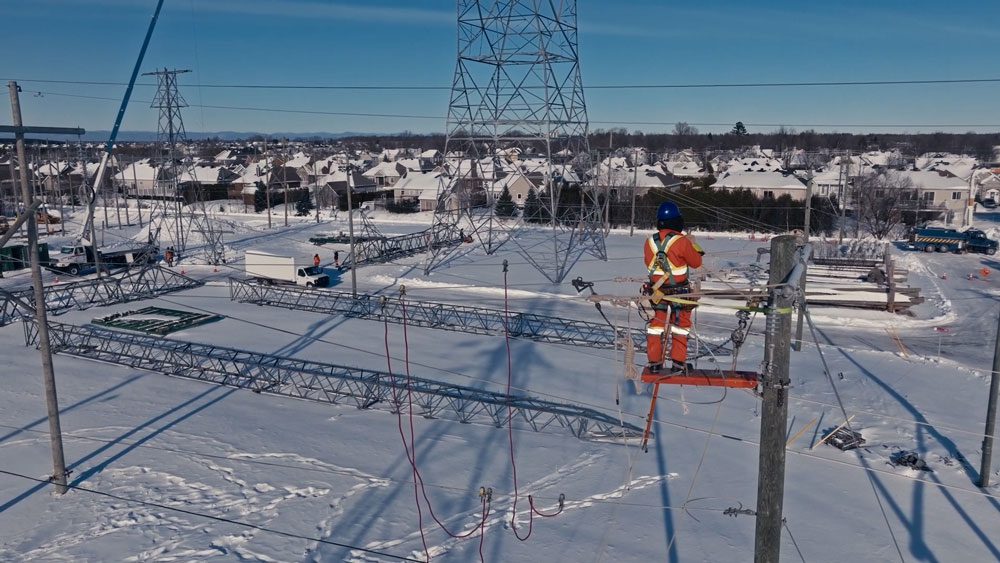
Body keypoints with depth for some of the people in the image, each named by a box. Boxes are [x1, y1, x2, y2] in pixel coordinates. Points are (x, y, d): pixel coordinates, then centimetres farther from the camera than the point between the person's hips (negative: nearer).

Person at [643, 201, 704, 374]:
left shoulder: (650, 241, -4)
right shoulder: (682, 241, -18)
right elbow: (696, 263, -5)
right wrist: (694, 245, 9)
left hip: (657, 290, 4)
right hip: (679, 291, -4)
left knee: (657, 323, 15)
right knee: (681, 324, 11)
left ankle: (654, 362, 18)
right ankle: (678, 363, 11)